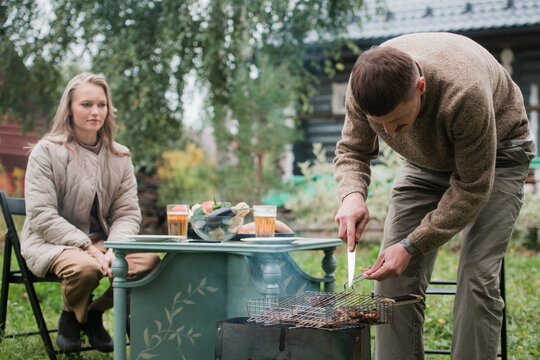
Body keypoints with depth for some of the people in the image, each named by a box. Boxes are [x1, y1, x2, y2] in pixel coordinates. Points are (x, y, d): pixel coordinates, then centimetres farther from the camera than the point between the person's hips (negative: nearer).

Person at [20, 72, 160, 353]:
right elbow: (41, 216, -12)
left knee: (149, 261, -25)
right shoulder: (47, 151, -5)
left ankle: (95, 313, 3)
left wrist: (114, 249, -17)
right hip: (52, 244, -4)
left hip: (103, 241, 4)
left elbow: (128, 213, 4)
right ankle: (70, 317, 0)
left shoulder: (120, 157, 10)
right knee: (84, 267, -38)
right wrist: (87, 247, -22)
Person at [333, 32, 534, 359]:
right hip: (428, 159, 5)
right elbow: (352, 149, -7)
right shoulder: (365, 84, -26)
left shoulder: (464, 94, -41)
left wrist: (412, 246, -31)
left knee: (477, 278, -19)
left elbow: (473, 188, -29)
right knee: (395, 276, -7)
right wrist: (352, 194, -30)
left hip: (496, 154, -4)